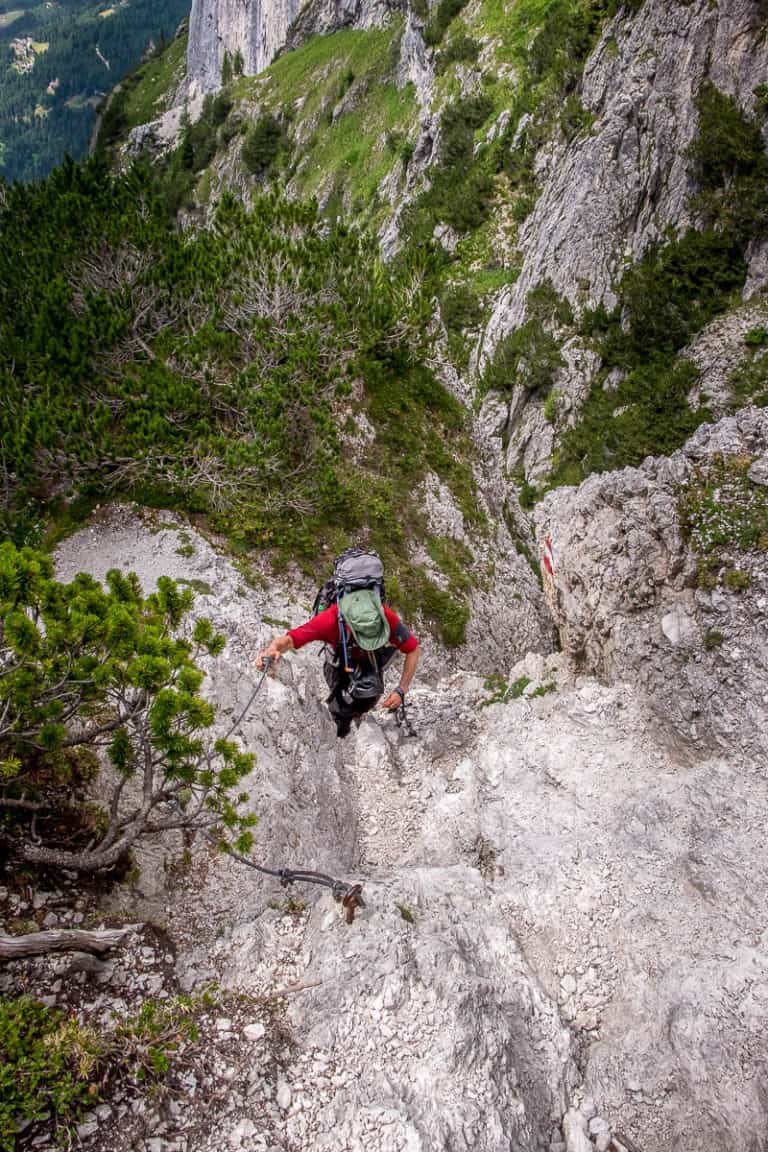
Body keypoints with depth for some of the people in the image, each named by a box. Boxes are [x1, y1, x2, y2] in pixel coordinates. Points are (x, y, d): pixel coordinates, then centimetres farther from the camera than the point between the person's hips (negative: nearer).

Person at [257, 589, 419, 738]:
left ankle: (356, 712, 11)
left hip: (373, 659, 0)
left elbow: (413, 650, -26)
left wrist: (401, 691, -31)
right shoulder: (331, 620, -43)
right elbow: (289, 639, -44)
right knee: (339, 710, -5)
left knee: (370, 689, -27)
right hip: (340, 660, 0)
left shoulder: (387, 619, -39)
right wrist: (273, 649, -68)